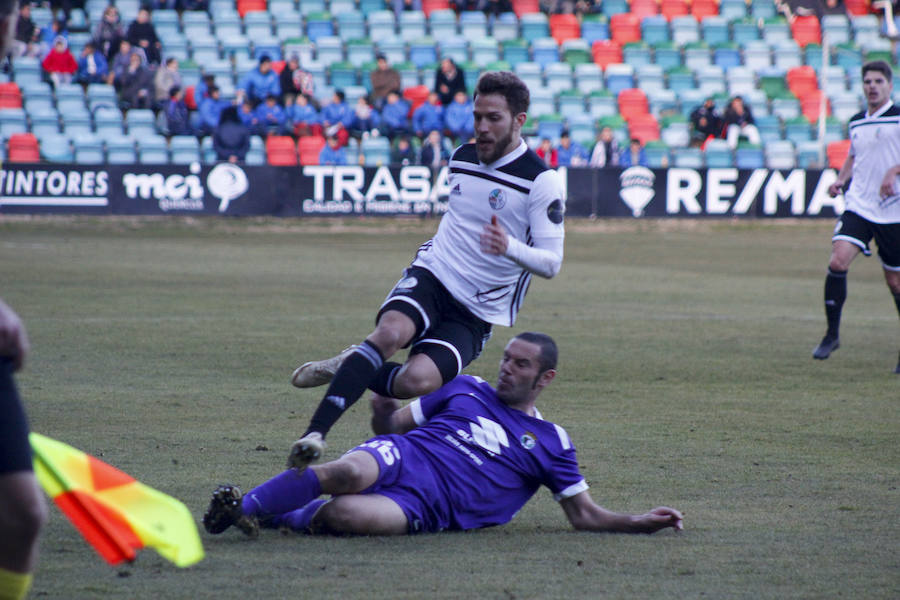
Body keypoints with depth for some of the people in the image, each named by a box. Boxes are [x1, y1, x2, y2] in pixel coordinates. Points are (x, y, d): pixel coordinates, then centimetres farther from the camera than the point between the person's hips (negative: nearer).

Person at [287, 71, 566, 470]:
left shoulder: (541, 181, -10)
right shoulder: (461, 159, 9)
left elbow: (551, 263, -15)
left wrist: (509, 248, -33)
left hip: (475, 314, -3)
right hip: (432, 276, 3)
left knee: (417, 380, -29)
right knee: (391, 331, -33)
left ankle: (352, 370, 3)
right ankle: (315, 433, -34)